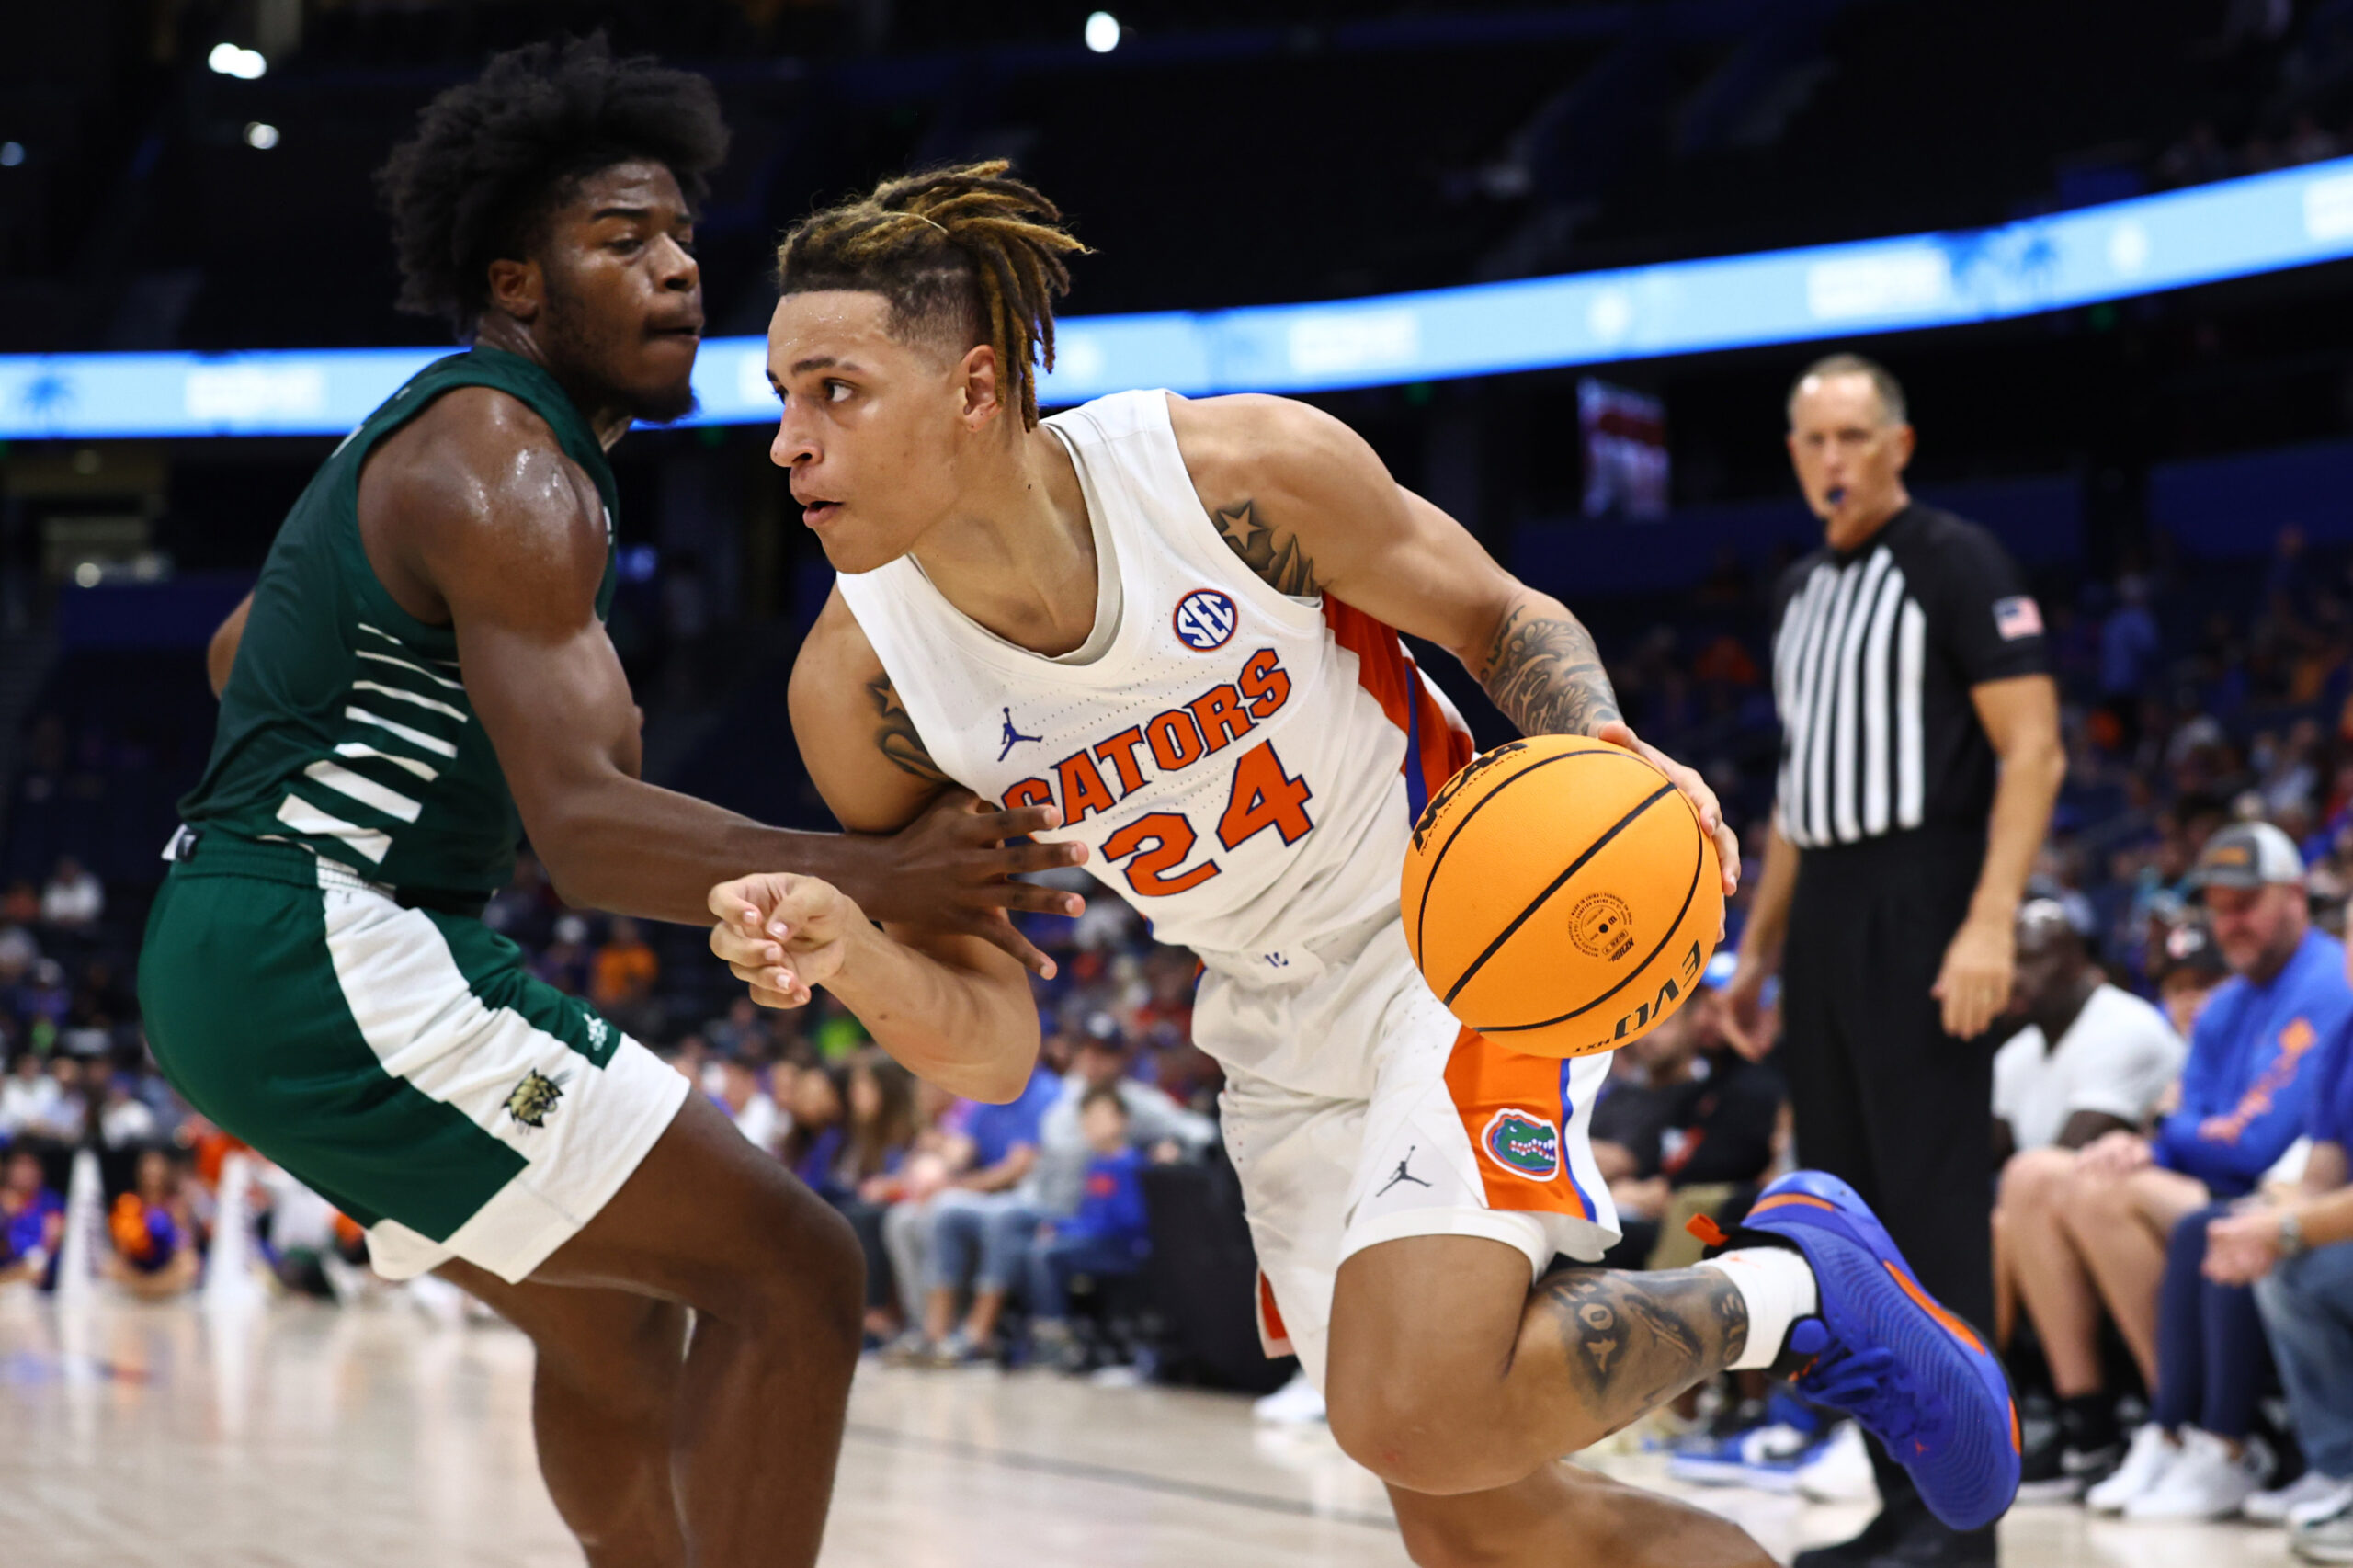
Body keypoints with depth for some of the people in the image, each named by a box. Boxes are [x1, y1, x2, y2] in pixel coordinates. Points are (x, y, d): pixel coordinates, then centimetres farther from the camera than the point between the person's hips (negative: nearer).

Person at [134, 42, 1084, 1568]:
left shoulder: (432, 441, 18)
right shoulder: (508, 473, -15)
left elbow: (239, 652, 32)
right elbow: (586, 829, -27)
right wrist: (869, 877, -37)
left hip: (235, 945, 11)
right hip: (331, 962, -11)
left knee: (612, 1318, 25)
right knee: (791, 1274, -12)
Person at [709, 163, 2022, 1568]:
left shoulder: (1241, 468, -23)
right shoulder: (857, 688, -15)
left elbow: (1509, 621, -5)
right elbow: (993, 1042, -10)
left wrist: (1600, 757, -27)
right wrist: (853, 958, -32)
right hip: (1283, 1024, 5)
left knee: (1417, 1413, -25)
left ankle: (1798, 1283, -1)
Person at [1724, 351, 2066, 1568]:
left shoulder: (1956, 562, -5)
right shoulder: (1798, 593, 17)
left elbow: (2033, 751, -12)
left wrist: (1990, 924, -21)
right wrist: (1758, 945, 19)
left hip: (1921, 908, -8)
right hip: (1824, 919, 8)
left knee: (1934, 1202, -9)